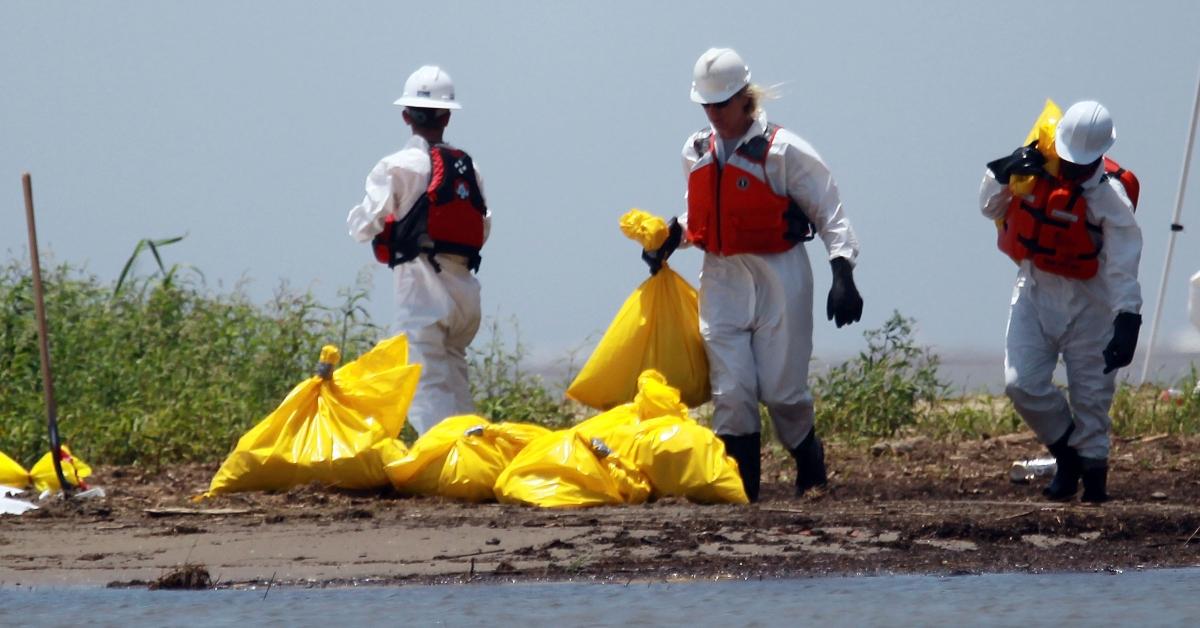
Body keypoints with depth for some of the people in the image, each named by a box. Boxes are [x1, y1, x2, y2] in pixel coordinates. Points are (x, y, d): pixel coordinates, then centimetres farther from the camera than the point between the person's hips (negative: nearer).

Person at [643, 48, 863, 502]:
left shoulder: (783, 150, -8)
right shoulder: (696, 152, 10)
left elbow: (829, 213, -6)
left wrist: (842, 275, -16)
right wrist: (671, 237, 5)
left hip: (778, 276, -5)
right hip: (722, 279, 5)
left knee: (782, 388, -3)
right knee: (730, 391, -5)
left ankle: (811, 472, 22)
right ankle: (739, 486, 0)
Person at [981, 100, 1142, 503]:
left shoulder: (1109, 197, -18)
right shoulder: (1034, 169, -4)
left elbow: (1122, 268, -22)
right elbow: (991, 209, 11)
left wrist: (1126, 321, -33)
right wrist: (1005, 174, -9)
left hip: (1086, 302, -4)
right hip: (1034, 293, 4)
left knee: (1091, 395, 0)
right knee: (1022, 385, -7)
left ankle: (1092, 470, 15)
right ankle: (1067, 452, 13)